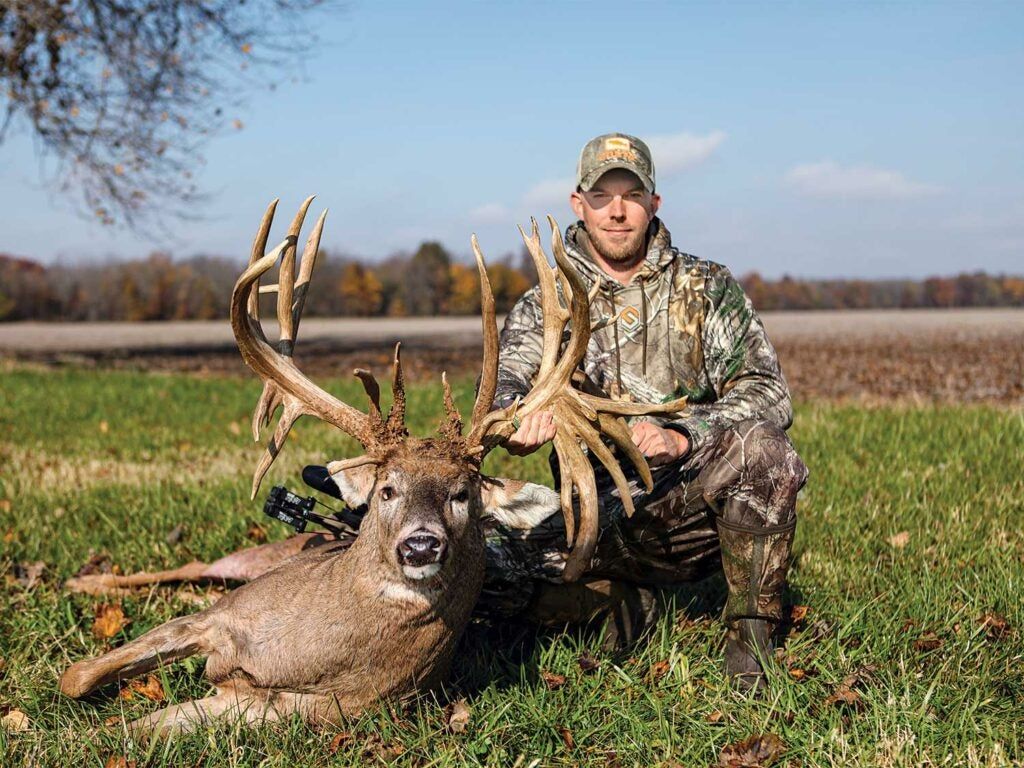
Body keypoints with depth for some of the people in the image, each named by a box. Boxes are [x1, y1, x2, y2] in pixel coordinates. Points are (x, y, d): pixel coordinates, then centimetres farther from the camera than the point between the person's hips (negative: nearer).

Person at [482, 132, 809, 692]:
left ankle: (748, 634, -13)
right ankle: (626, 603, 4)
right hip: (603, 524, 2)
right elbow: (503, 379, -12)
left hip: (699, 503, -1)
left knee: (761, 448, -33)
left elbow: (768, 393, -6)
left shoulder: (707, 288, 4)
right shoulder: (543, 308, 8)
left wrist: (682, 437, -25)